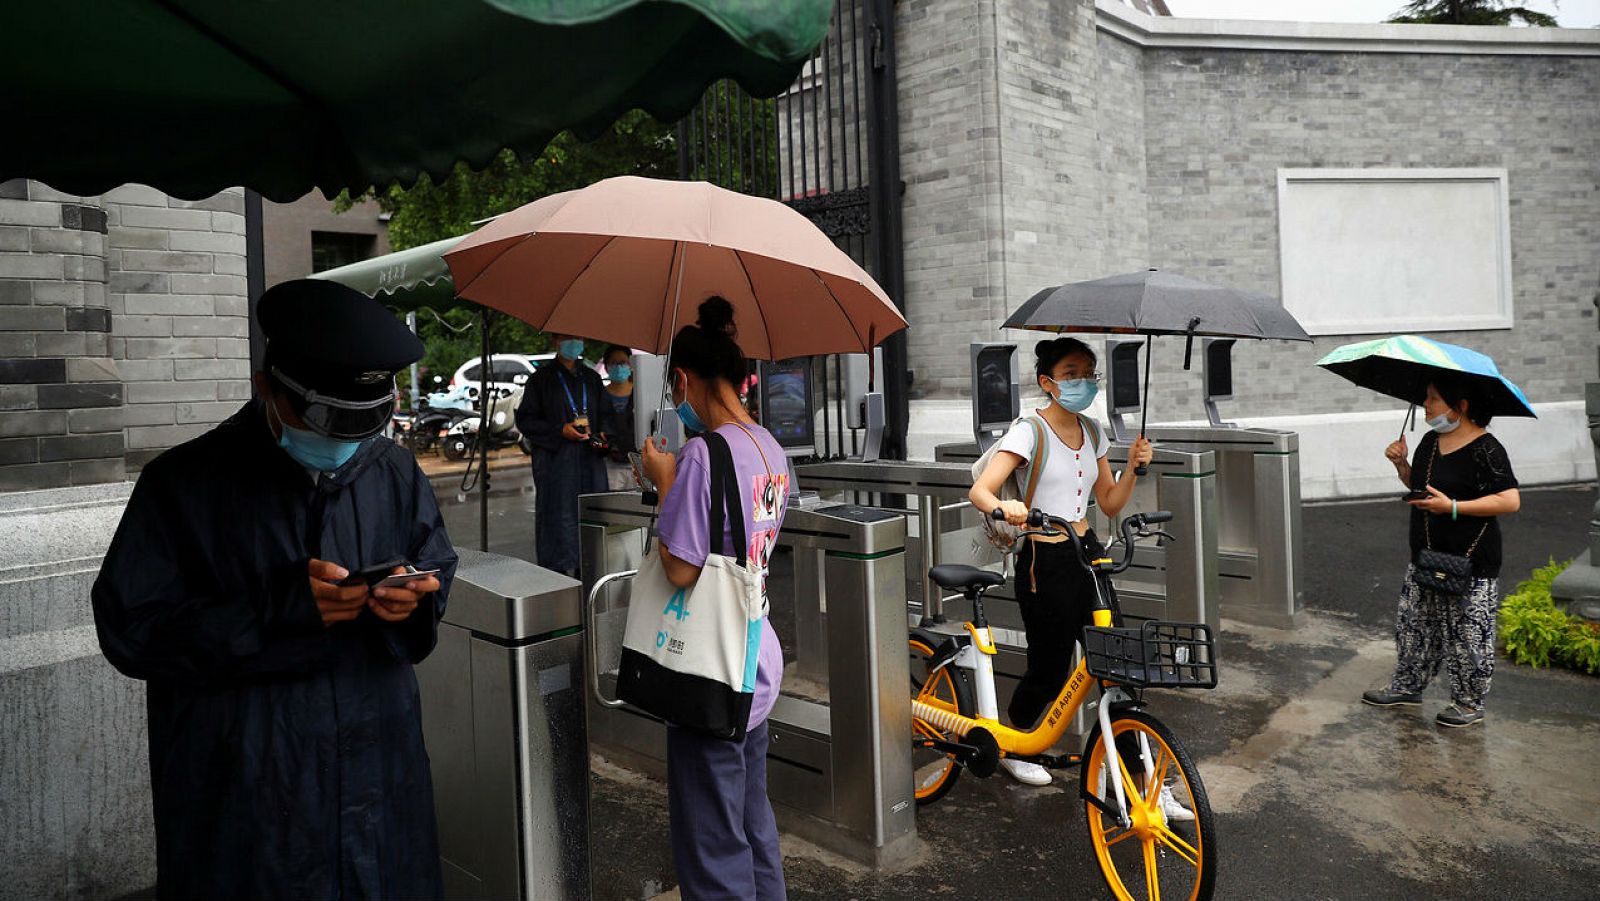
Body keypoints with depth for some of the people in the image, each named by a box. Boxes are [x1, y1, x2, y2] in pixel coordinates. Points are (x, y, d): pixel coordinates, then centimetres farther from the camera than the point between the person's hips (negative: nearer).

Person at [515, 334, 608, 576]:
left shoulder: (592, 378, 16)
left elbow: (603, 416, 24)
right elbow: (524, 420, 0)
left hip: (590, 460, 4)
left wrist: (602, 436, 3)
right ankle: (558, 573, -1)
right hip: (555, 459, -4)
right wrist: (560, 431, -13)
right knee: (559, 517, -7)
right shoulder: (541, 378, 3)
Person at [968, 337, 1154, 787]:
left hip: (1087, 554, 6)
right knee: (1049, 670, 4)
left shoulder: (1092, 431, 10)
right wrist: (1004, 507, -44)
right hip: (1044, 562, -6)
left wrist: (1133, 466, -3)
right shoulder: (1029, 432, -11)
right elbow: (979, 490, -22)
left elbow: (1110, 503, 13)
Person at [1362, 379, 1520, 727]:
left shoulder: (1485, 449, -16)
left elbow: (1510, 501, -21)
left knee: (1468, 634, 3)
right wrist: (1401, 464, 3)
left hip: (1469, 563, -8)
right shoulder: (1430, 441, 8)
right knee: (1413, 624, 16)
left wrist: (1453, 507, -24)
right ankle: (1407, 686, 30)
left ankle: (1469, 704, 18)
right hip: (1425, 556, 8)